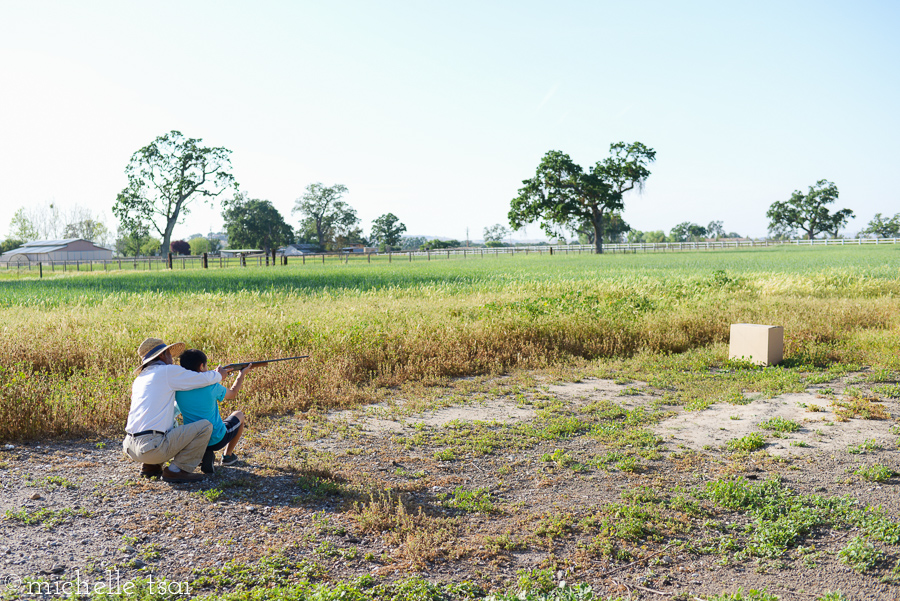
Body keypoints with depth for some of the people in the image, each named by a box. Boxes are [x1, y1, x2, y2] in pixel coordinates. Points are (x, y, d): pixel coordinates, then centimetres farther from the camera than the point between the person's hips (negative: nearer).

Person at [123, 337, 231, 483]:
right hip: (152, 448, -9)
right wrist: (219, 374, 22)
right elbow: (204, 379, 0)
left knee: (173, 426, 34)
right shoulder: (168, 371, -4)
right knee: (205, 426, -3)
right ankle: (177, 470, -2)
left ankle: (151, 466, 20)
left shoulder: (140, 378, 19)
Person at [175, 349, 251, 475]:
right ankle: (227, 456, 34)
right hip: (216, 440, -4)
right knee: (239, 415, 26)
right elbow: (232, 394, 2)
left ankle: (205, 453, 13)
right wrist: (242, 374, 18)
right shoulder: (211, 386, -20)